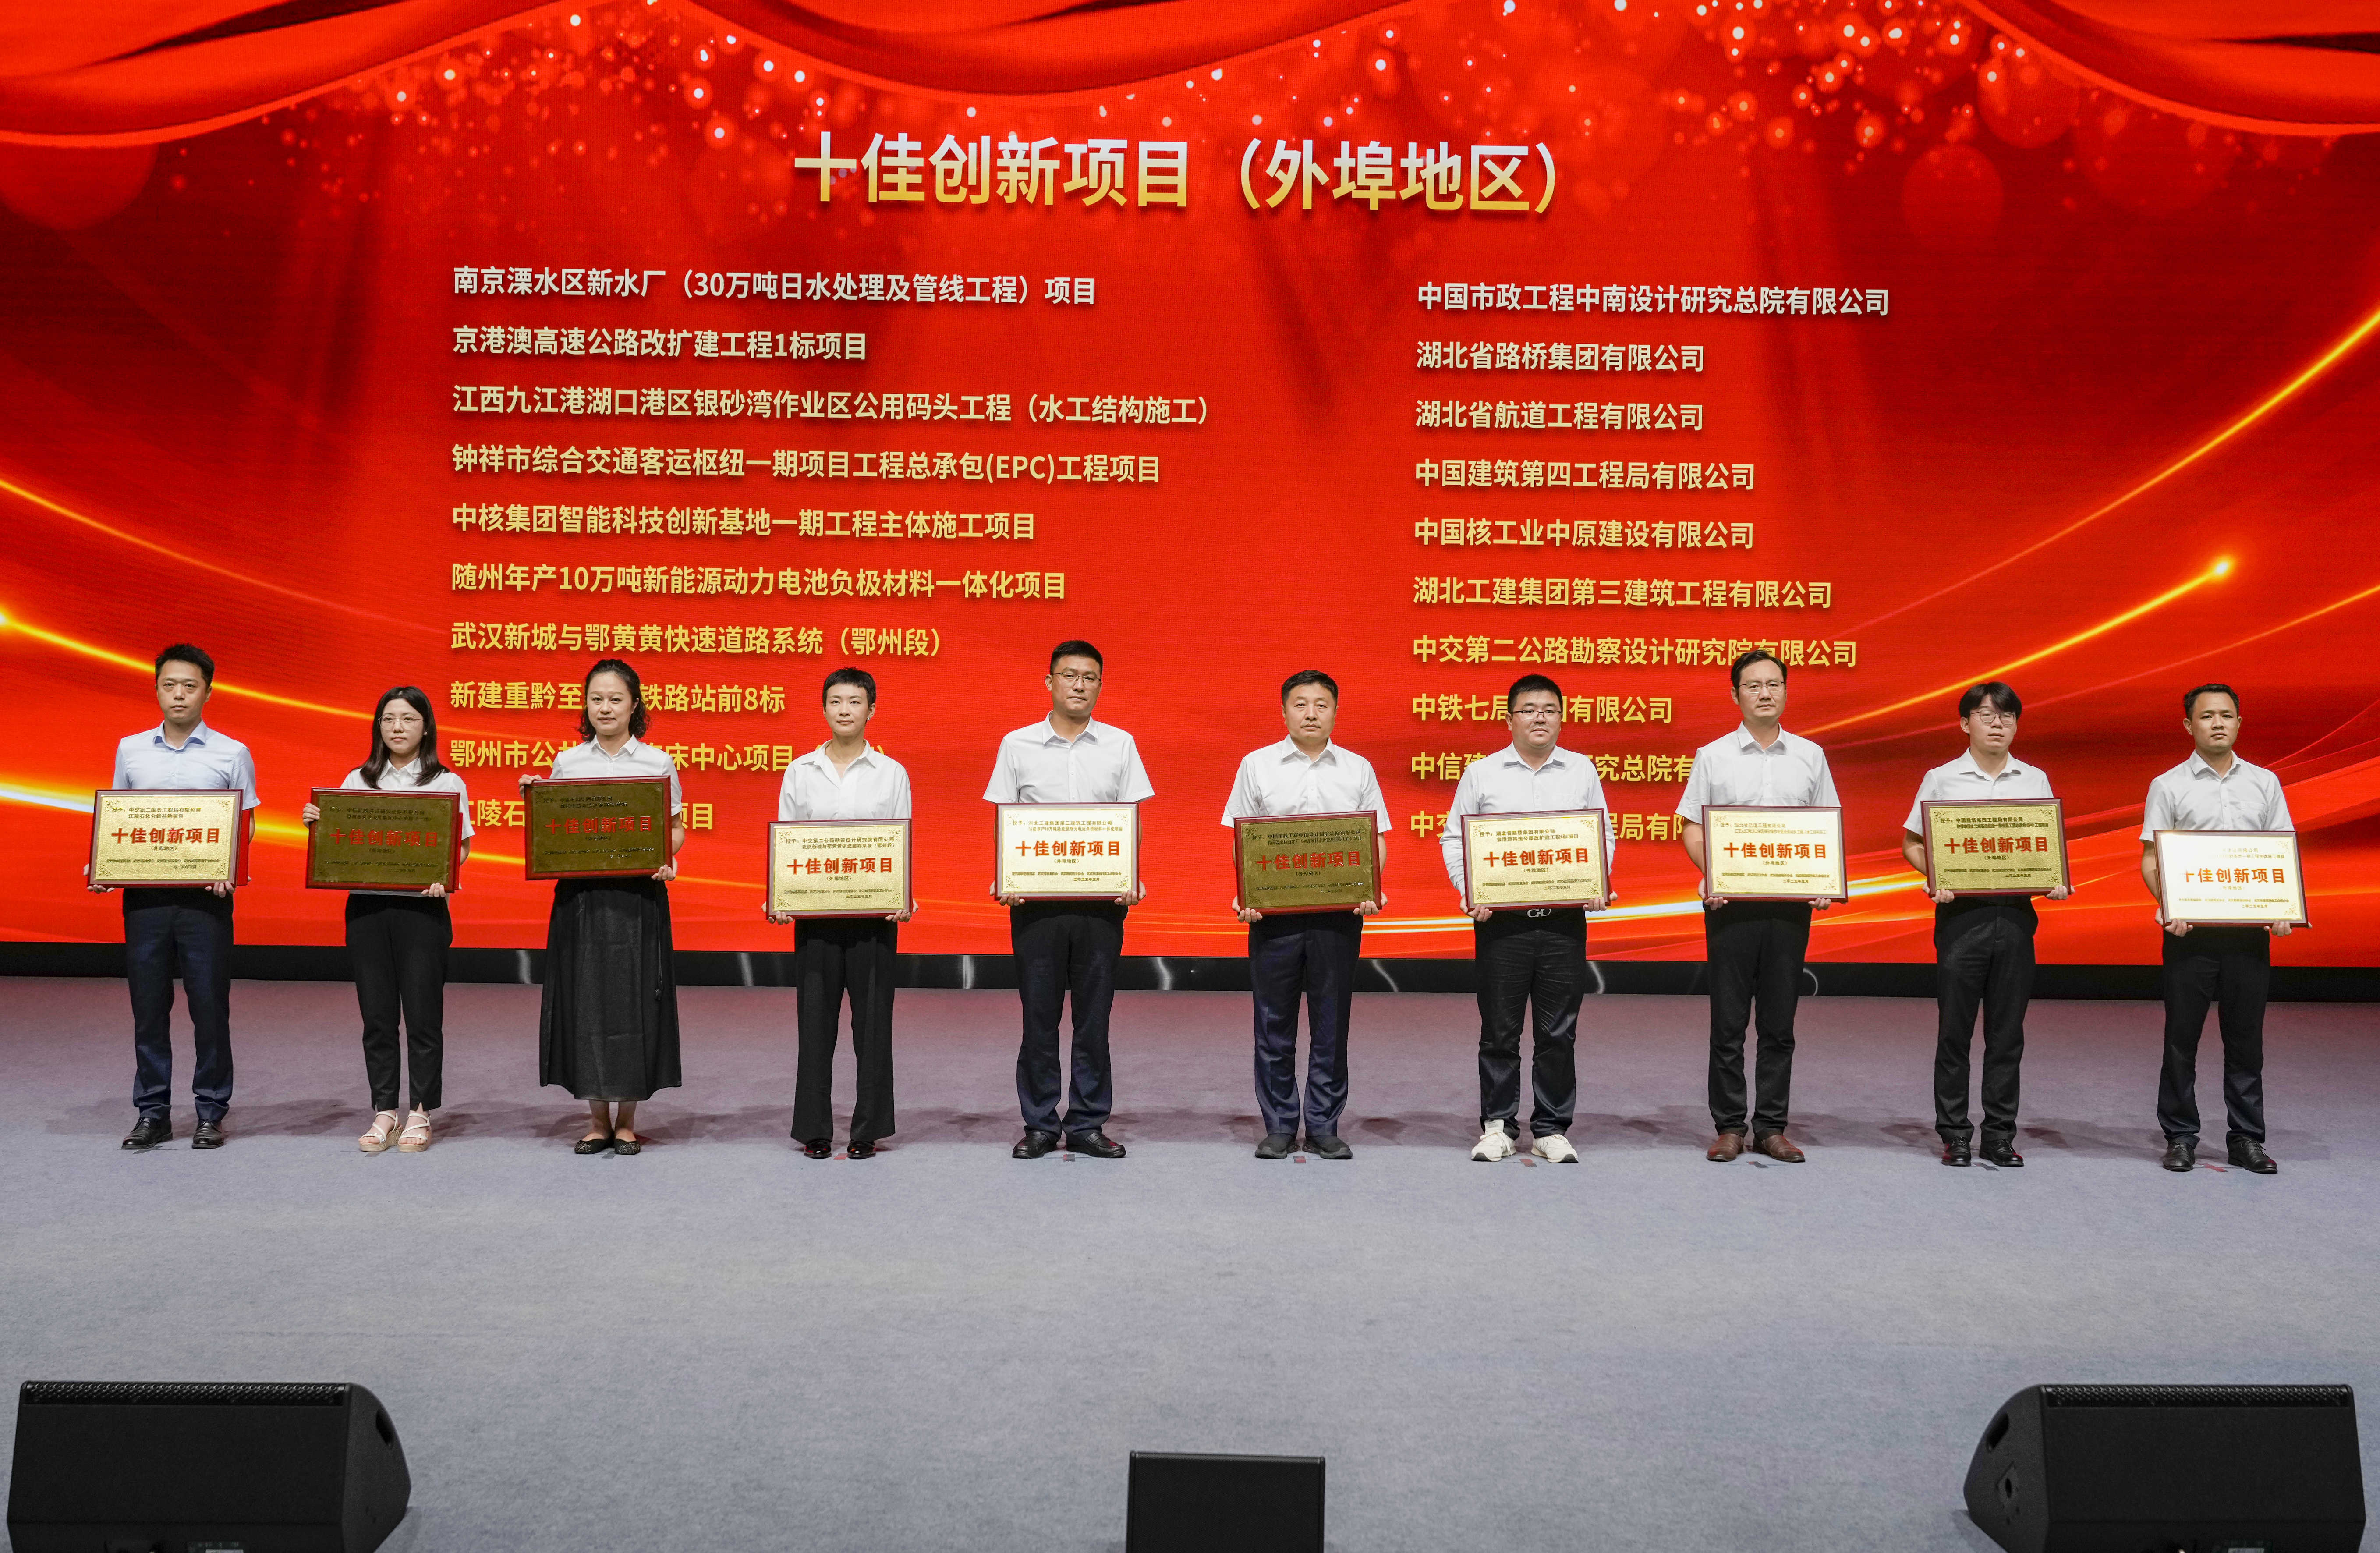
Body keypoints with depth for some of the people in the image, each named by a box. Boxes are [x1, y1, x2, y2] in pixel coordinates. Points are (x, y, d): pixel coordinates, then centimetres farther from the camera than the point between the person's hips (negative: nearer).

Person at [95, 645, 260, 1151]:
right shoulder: (131, 749, 10)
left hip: (205, 896, -2)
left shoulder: (232, 754, 3)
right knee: (148, 1005, 6)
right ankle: (152, 1113, 15)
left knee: (209, 1005, 0)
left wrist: (231, 871, -14)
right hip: (143, 895, 2)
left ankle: (211, 1113, 10)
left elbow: (247, 826, 4)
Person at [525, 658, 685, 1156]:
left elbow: (677, 828, 8)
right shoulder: (566, 763, 8)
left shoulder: (658, 762, 3)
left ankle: (627, 1121, 13)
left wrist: (667, 859, -11)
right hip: (580, 895, 2)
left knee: (634, 1000, 0)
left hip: (638, 895, -2)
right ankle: (598, 1119, 17)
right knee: (585, 1000, 3)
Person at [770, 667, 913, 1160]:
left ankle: (868, 1129, 12)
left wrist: (902, 899, -11)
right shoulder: (800, 772, 8)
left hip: (874, 911, -1)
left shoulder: (892, 773, 6)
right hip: (814, 911, 1)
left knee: (872, 1018, 2)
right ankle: (815, 1130, 13)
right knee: (815, 1018, 4)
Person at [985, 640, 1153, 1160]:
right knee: (1039, 1015, 4)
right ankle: (1039, 1125, 14)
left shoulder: (1120, 745, 7)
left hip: (1101, 899, 1)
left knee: (1094, 1016, 5)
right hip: (1036, 898, 0)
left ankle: (1087, 1125, 14)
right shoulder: (1018, 745, 6)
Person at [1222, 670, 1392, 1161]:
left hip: (1339, 913, 1)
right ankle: (1279, 1127, 14)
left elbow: (1376, 841, 9)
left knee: (1332, 1024, 5)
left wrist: (1372, 890, -8)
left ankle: (1324, 1127, 15)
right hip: (1273, 912, -1)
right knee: (1274, 1024, 4)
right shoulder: (1257, 765, 6)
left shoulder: (1358, 769, 9)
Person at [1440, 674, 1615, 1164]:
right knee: (1500, 1031, 4)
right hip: (1501, 920, -1)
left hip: (1565, 920, 1)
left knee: (1558, 1032, 5)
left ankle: (1551, 1129, 15)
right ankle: (1497, 1126, 15)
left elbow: (1604, 834, 14)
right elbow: (1454, 838, 7)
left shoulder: (1583, 771, 10)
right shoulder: (1481, 774, 6)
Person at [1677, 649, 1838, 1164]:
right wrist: (1710, 876, -14)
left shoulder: (1810, 756, 10)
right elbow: (1692, 828, 3)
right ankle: (1729, 1127, 10)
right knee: (1728, 1022, 2)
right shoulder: (1713, 756, 5)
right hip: (1731, 903, -2)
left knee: (1779, 1023, 6)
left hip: (1791, 903, 2)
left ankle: (1771, 1128, 14)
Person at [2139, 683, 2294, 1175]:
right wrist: (2167, 907, -17)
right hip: (2190, 930, -2)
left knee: (2246, 1039, 7)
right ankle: (2181, 1136, 12)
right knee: (2182, 1037, 2)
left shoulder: (2264, 783, 10)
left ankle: (2247, 1138, 16)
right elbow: (2151, 859, 0)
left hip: (2250, 929, 2)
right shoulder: (2168, 786, 3)